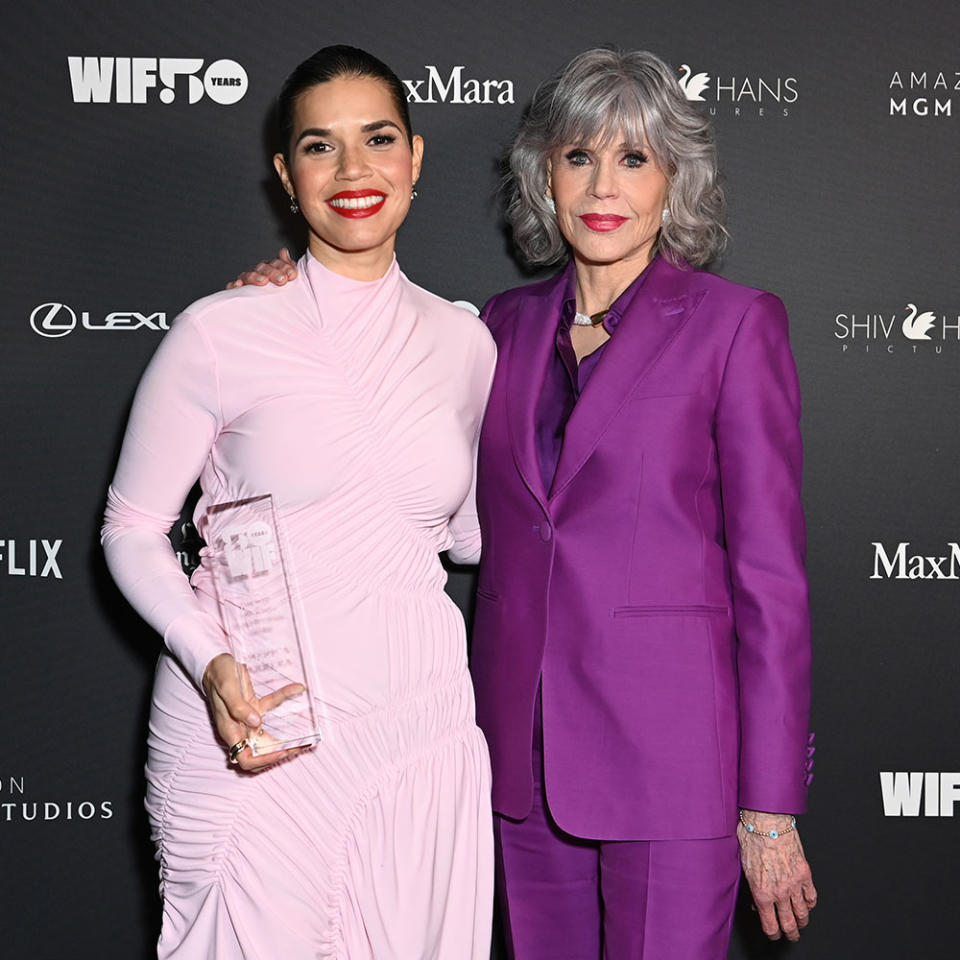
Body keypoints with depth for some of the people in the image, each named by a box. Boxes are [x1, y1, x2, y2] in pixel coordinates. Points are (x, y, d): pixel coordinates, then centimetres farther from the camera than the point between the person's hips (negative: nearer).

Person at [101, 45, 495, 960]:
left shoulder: (463, 342, 6)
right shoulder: (221, 332, -6)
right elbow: (132, 530, -2)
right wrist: (211, 663, -16)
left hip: (417, 729, 4)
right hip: (252, 726, -3)